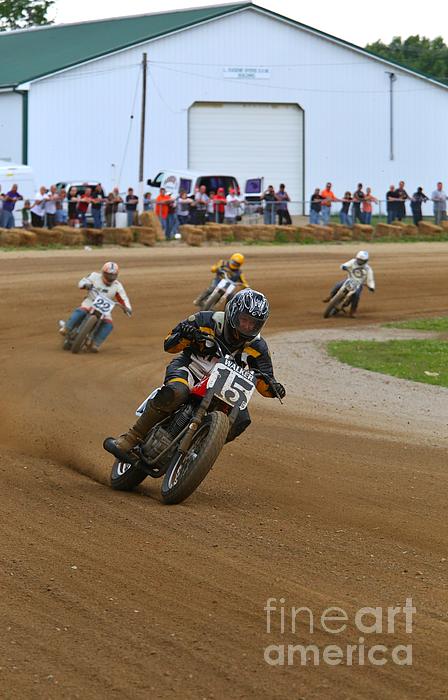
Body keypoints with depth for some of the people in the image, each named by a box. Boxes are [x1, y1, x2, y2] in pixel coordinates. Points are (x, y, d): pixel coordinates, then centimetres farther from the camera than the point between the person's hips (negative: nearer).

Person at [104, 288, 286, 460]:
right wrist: (182, 335, -30)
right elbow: (169, 345, -7)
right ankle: (130, 440, -34)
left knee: (241, 420, -22)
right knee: (175, 392, -38)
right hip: (188, 368, -4)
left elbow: (264, 382, -2)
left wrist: (273, 387, -26)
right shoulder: (207, 321, -13)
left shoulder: (257, 346, -6)